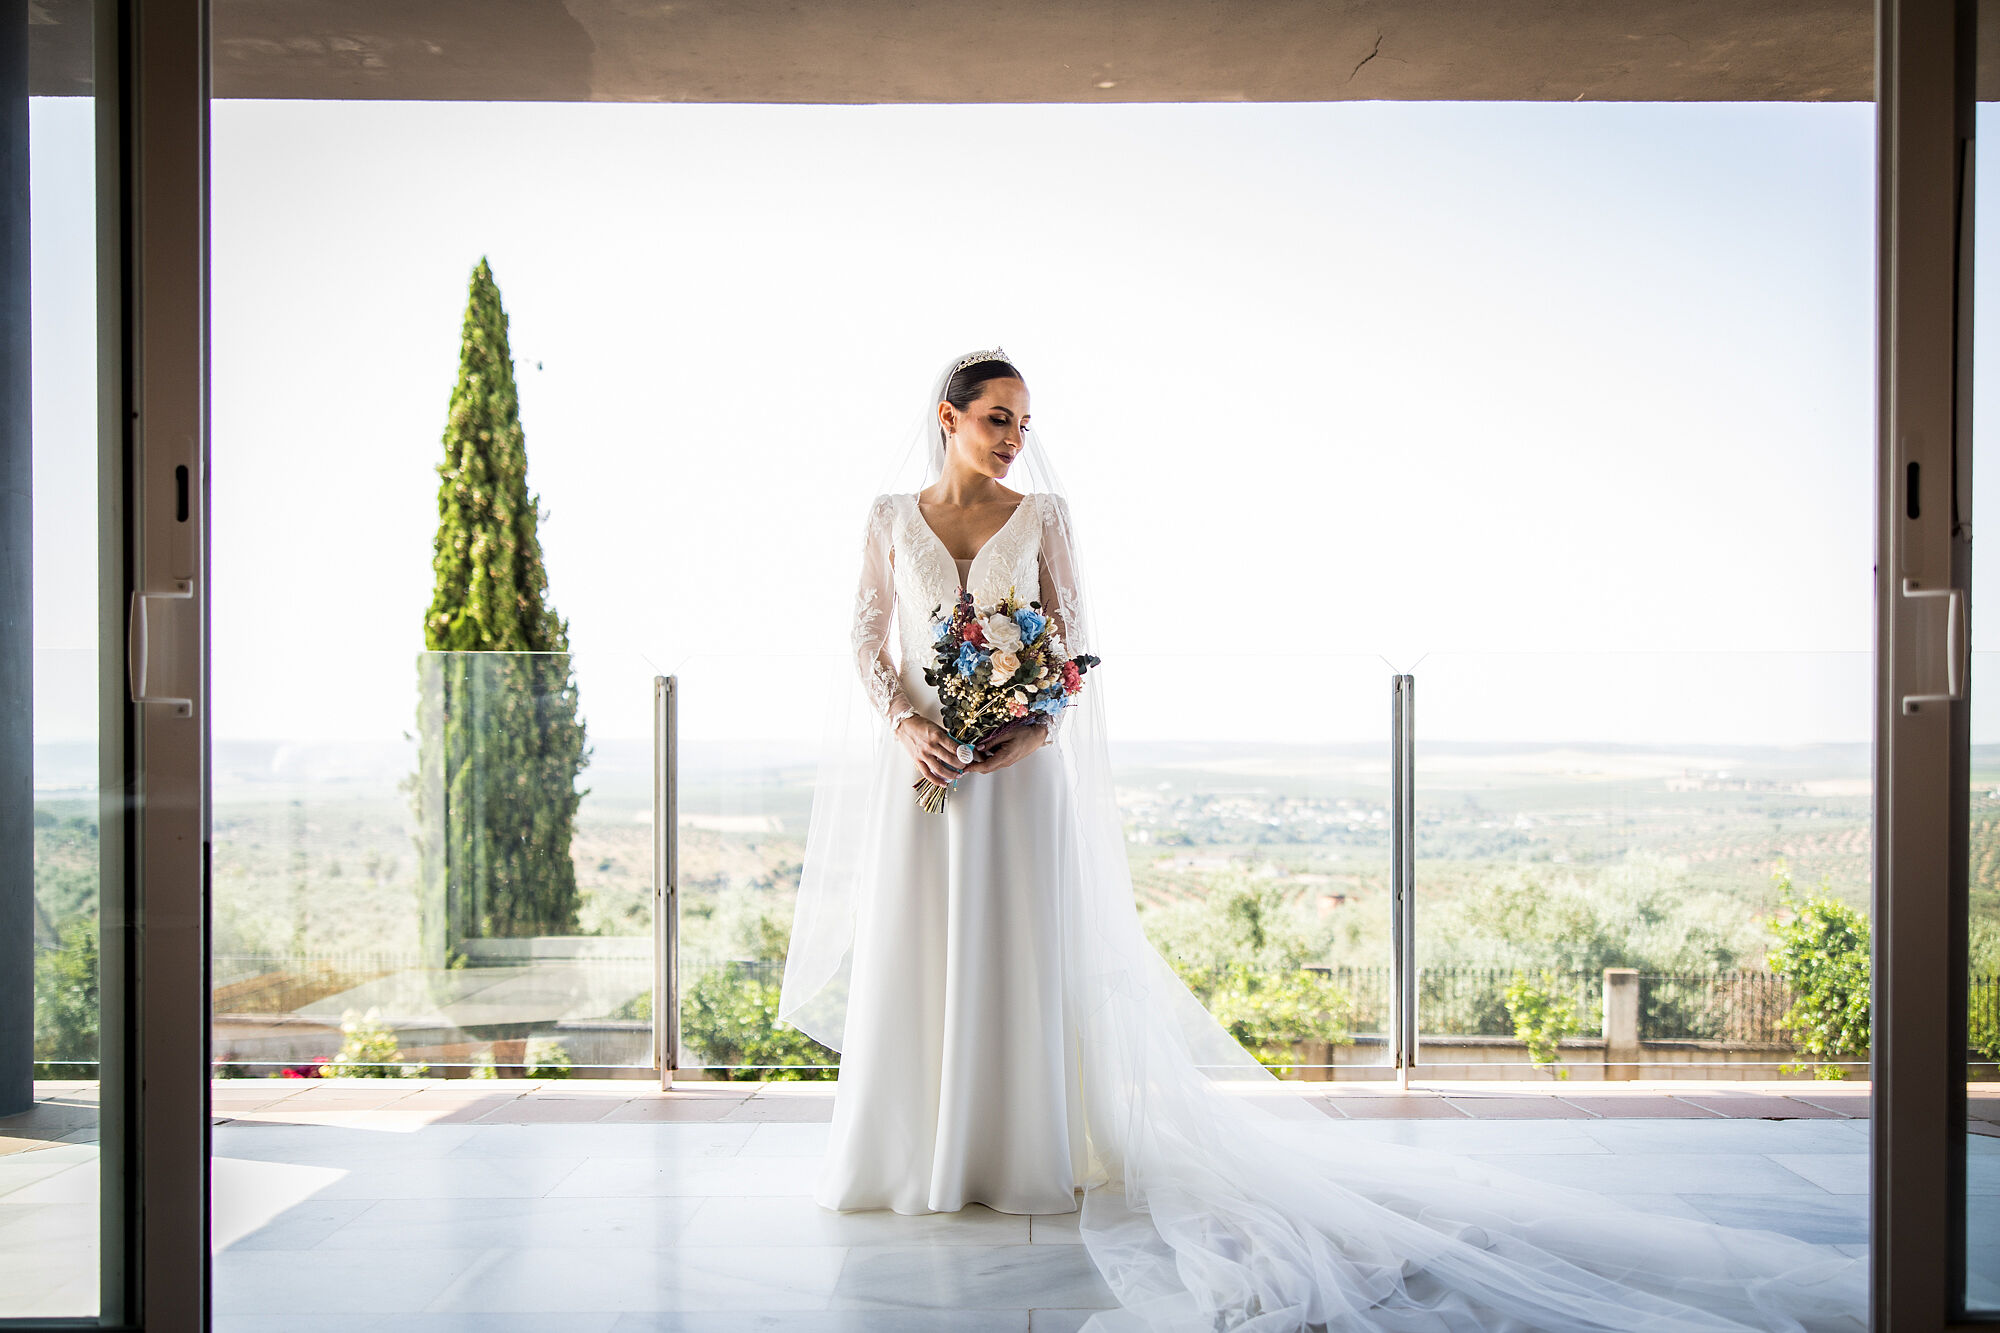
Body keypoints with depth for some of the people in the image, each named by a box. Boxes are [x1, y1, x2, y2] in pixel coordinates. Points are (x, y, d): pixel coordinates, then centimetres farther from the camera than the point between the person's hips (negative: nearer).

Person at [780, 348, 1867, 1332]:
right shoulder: (892, 515, 8)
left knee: (1016, 961, -1)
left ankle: (1021, 1161, 9)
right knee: (911, 963, 4)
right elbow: (868, 643, 5)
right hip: (916, 770, 2)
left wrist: (1029, 734, -15)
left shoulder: (1042, 516, 5)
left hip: (1020, 773, -1)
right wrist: (907, 728, -12)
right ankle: (907, 1158, 17)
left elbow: (1073, 650, 1)